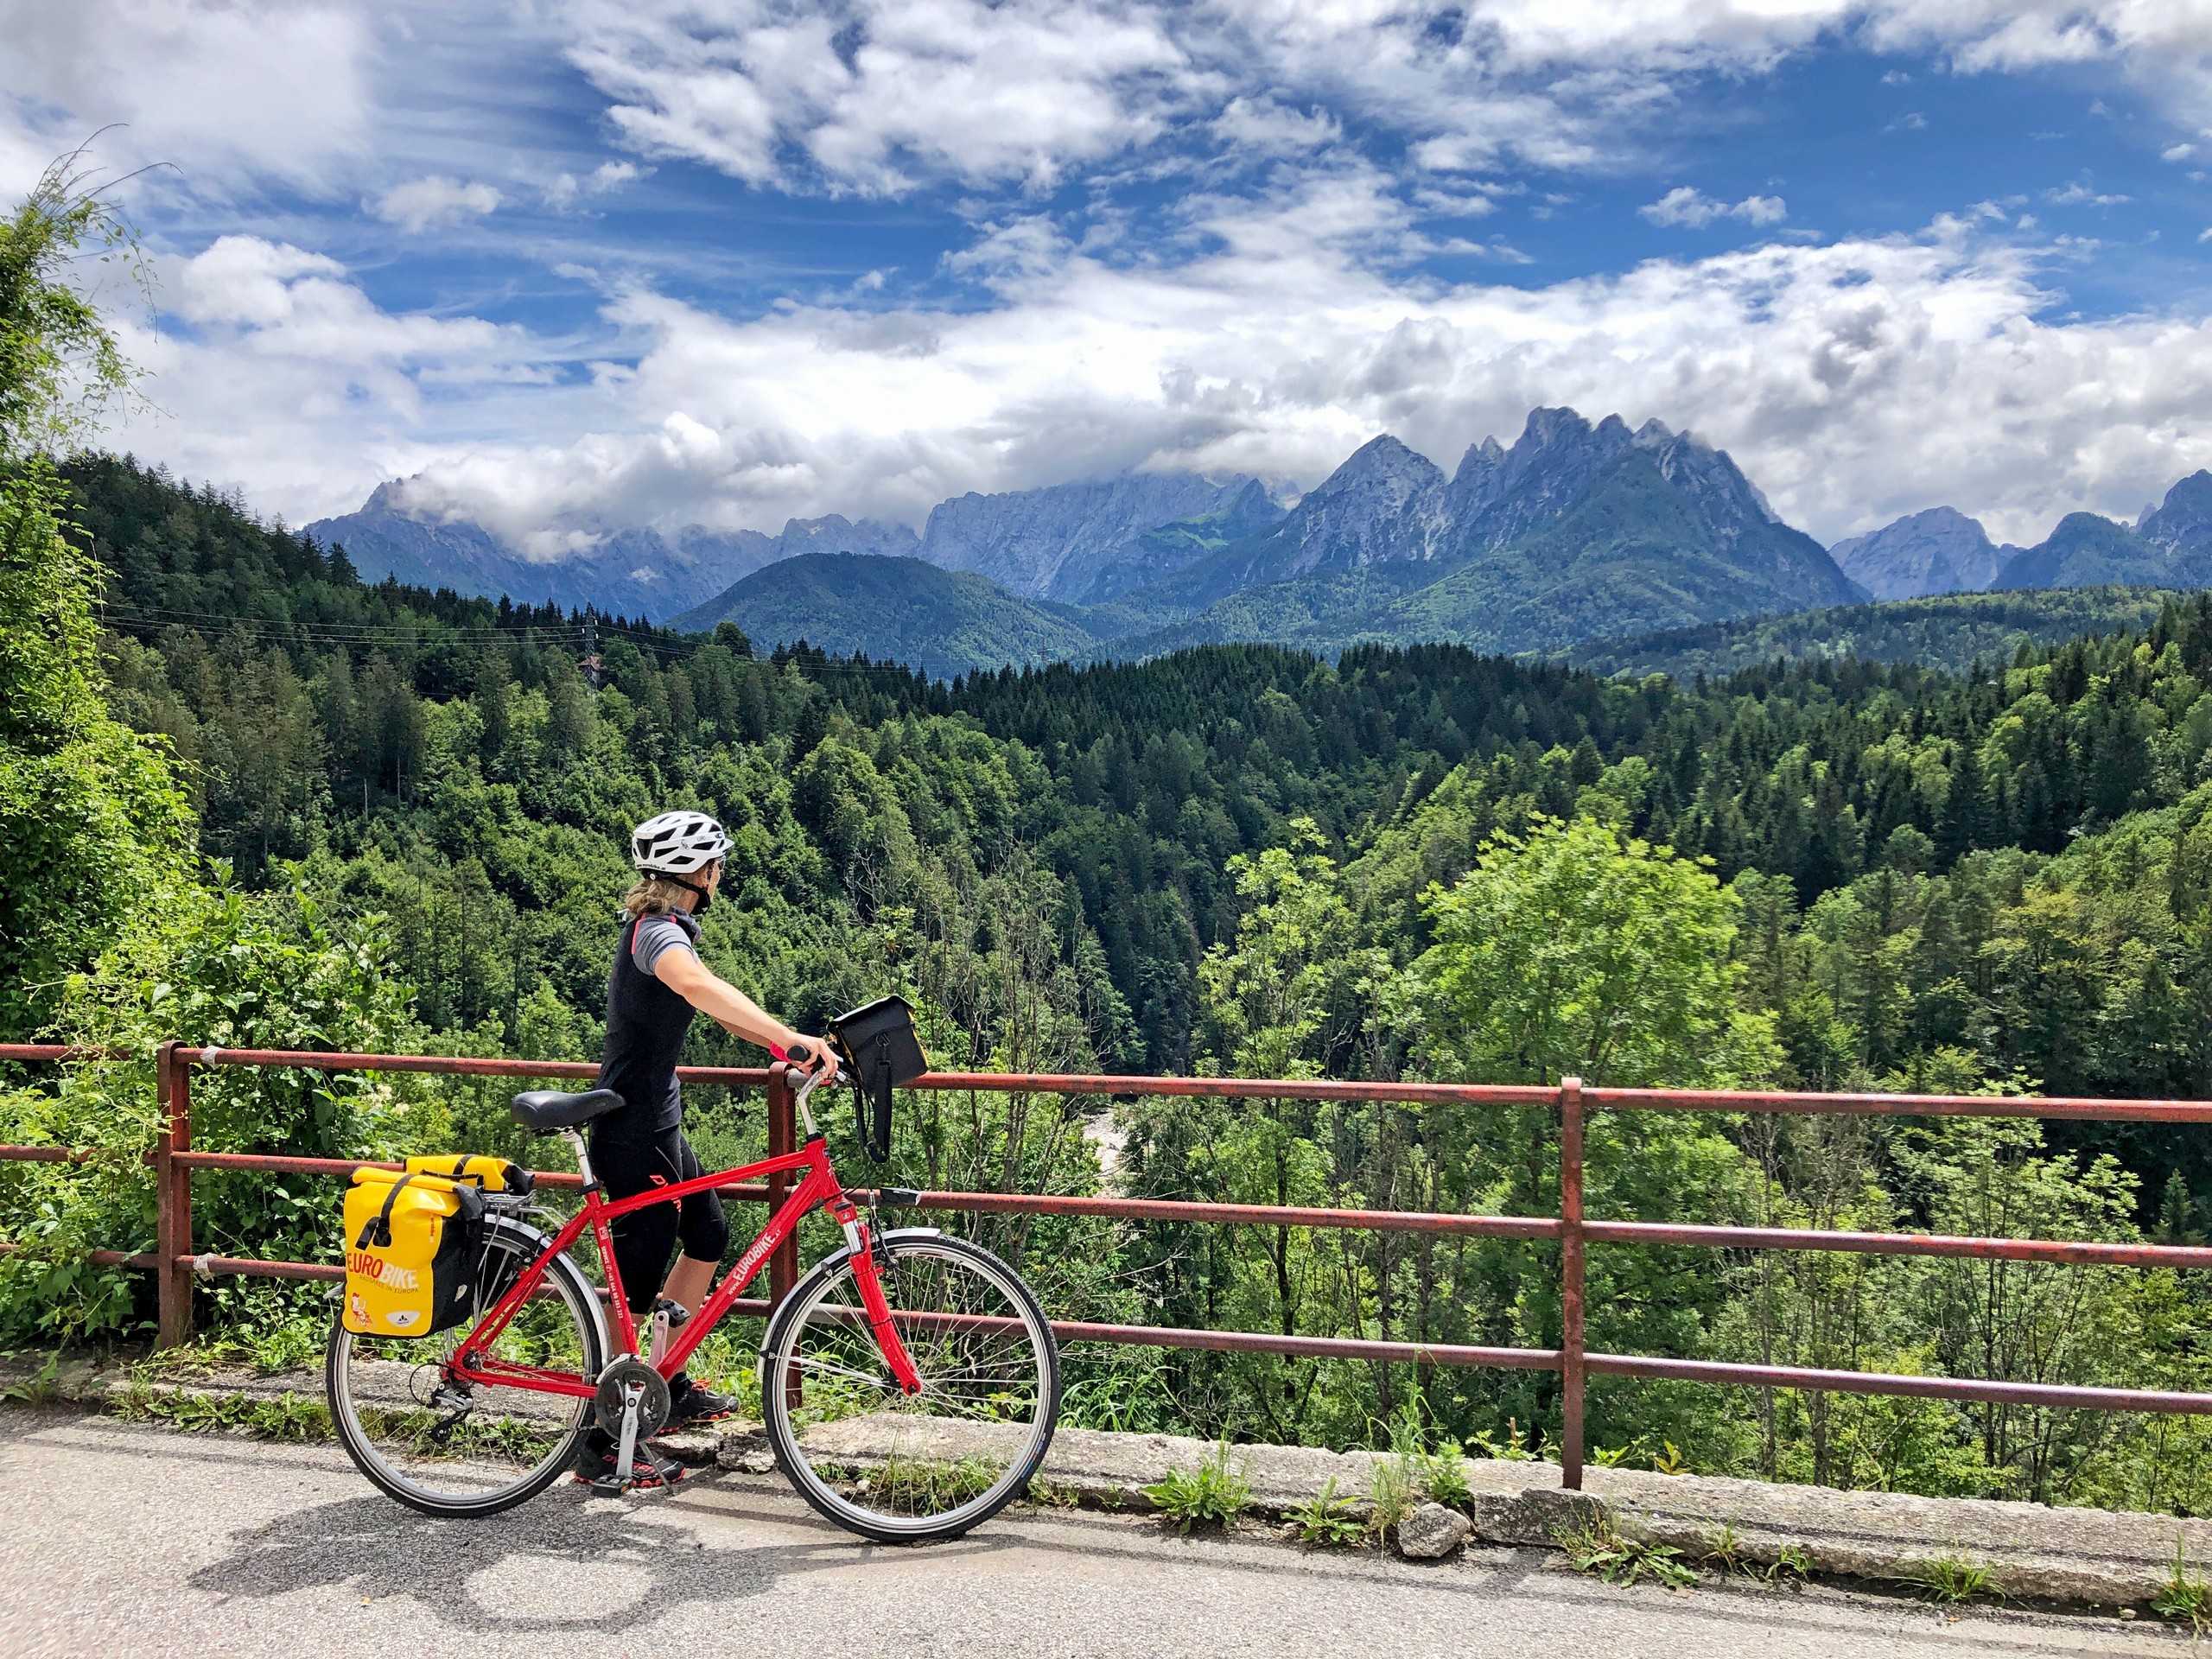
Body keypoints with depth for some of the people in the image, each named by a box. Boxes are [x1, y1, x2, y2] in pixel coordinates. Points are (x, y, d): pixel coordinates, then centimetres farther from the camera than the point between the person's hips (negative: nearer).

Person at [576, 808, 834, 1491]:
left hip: (655, 1122, 11)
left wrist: (788, 1046, 7)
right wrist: (787, 1036, -50)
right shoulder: (658, 932, -21)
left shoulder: (661, 927, 12)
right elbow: (696, 984, -43)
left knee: (709, 1237, 21)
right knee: (639, 1280, -3)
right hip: (634, 1131, -11)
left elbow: (712, 1001, 17)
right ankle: (603, 1444, 8)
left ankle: (670, 1388, 33)